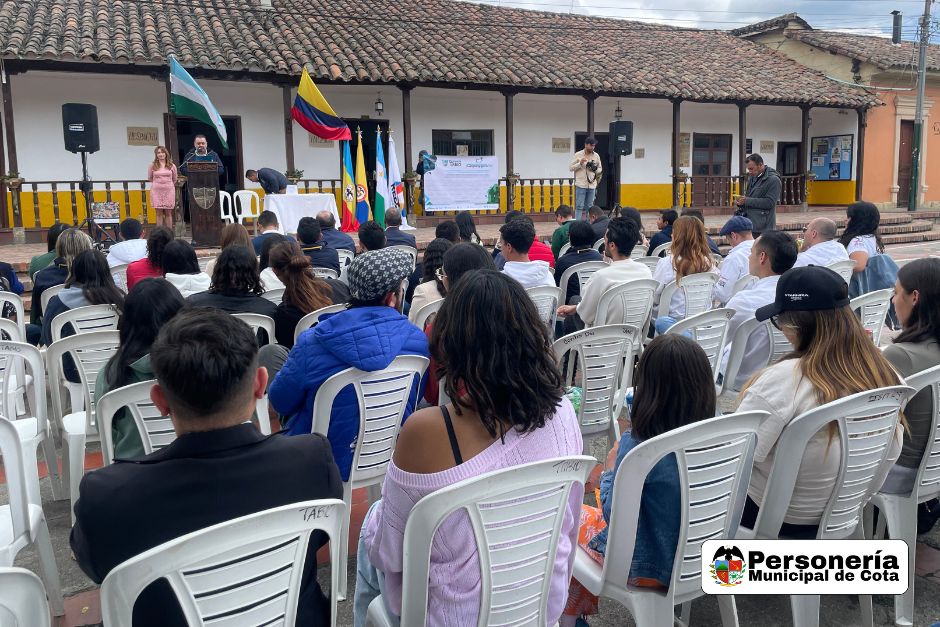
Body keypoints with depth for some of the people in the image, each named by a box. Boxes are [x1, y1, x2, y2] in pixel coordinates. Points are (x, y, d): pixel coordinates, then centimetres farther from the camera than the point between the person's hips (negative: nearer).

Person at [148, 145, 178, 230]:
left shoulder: (172, 166, 5)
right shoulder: (152, 166, 2)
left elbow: (174, 179, 17)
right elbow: (149, 178, 15)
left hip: (169, 191, 1)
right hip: (156, 191, 0)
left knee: (168, 213, 4)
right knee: (159, 213, -1)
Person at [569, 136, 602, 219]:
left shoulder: (596, 156, 6)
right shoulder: (578, 155, -3)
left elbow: (600, 168, 16)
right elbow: (570, 168, -3)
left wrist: (595, 169, -7)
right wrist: (580, 163, -17)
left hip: (592, 185, 4)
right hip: (581, 185, -3)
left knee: (589, 207, 9)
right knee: (579, 206, -2)